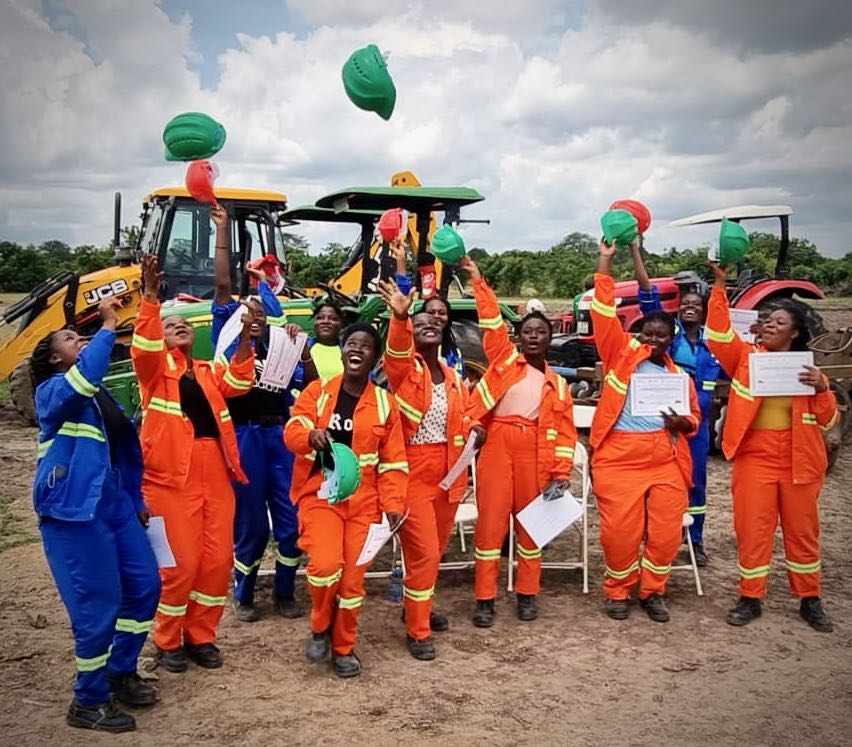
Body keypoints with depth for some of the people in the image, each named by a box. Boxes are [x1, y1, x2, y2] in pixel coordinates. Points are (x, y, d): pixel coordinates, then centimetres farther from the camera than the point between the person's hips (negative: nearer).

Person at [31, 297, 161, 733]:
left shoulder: (98, 396, 20)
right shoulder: (52, 391, -4)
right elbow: (84, 375, -29)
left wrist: (135, 501, 21)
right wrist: (108, 326, -23)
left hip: (113, 504, 9)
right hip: (73, 510, -8)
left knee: (144, 585, 10)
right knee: (97, 604, -5)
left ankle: (121, 672, 29)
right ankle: (88, 702, 11)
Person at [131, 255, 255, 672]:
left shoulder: (210, 371, 18)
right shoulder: (155, 367, 7)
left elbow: (239, 381, -2)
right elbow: (143, 346, -15)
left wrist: (244, 336, -16)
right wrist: (150, 296, -27)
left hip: (216, 476, 5)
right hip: (172, 477, -5)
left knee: (218, 560, 6)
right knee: (180, 562, -4)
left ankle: (201, 636, 23)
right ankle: (168, 642, 16)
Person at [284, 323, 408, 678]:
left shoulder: (384, 402, 4)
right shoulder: (317, 391, 3)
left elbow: (393, 460, 4)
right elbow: (291, 431, -7)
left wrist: (393, 504, -5)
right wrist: (310, 434, -30)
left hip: (364, 502, 1)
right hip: (320, 495, -1)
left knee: (353, 578, 4)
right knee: (325, 566, -21)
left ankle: (344, 647, 26)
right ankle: (320, 628, 9)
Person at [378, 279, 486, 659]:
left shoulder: (453, 377, 13)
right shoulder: (404, 368, -6)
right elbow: (396, 350, -29)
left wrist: (474, 429, -1)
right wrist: (400, 316, -48)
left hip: (449, 472, 6)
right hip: (414, 471, -6)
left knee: (436, 549, 18)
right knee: (423, 553, -7)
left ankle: (418, 607, 39)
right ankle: (417, 631, 8)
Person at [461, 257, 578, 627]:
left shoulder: (557, 383, 12)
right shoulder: (504, 359, 10)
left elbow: (565, 432, 8)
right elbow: (492, 320, 3)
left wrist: (561, 474, -2)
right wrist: (478, 279, 0)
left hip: (535, 453, 2)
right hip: (497, 447, -2)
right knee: (491, 522, -1)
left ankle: (527, 594, 24)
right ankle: (485, 599, 8)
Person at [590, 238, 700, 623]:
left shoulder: (680, 375, 15)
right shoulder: (622, 354, 6)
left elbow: (694, 418, 22)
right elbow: (604, 309, 0)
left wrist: (681, 422, -3)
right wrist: (606, 259, -2)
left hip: (666, 460, 3)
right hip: (619, 457, -3)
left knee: (666, 531, 0)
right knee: (620, 531, -4)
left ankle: (652, 591, 22)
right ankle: (618, 591, 18)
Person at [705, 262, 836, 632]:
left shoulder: (807, 367, 7)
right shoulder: (746, 357, 4)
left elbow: (828, 420, 6)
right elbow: (719, 333, -12)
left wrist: (822, 388, -13)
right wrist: (720, 286, -17)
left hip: (799, 461, 1)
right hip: (754, 459, -1)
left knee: (802, 531, 11)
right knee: (752, 529, 3)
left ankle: (810, 599, 26)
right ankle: (750, 597, 16)